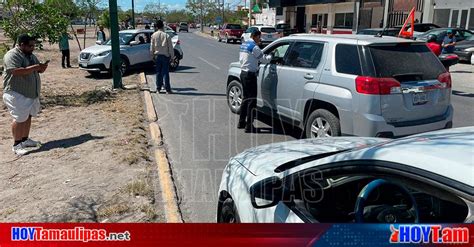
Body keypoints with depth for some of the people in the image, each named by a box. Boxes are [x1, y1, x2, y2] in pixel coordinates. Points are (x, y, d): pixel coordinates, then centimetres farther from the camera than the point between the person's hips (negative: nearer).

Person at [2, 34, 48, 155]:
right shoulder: (12, 55, -15)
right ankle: (17, 145, 2)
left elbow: (38, 69, 21)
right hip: (16, 94, -8)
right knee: (20, 119, -7)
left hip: (32, 93, 8)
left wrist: (41, 67, -3)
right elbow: (17, 71, -28)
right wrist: (35, 67, -27)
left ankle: (25, 139, 27)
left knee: (28, 117, 14)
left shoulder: (31, 55, 12)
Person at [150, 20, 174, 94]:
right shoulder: (166, 35, -10)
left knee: (158, 72, 11)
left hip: (157, 56, 3)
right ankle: (167, 89, -3)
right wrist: (172, 56, 4)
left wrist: (153, 55, 15)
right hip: (165, 55, -3)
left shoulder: (154, 35, -1)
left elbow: (151, 47, 4)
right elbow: (170, 47, -6)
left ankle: (158, 88, 14)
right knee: (165, 72, -2)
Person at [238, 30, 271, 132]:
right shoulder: (254, 47, -16)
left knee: (246, 98, 19)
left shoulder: (243, 44, 12)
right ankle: (249, 126, -3)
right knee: (252, 100, -5)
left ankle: (241, 122, 25)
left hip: (243, 73, 9)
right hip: (250, 75, -9)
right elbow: (263, 59, -14)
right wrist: (271, 56, 7)